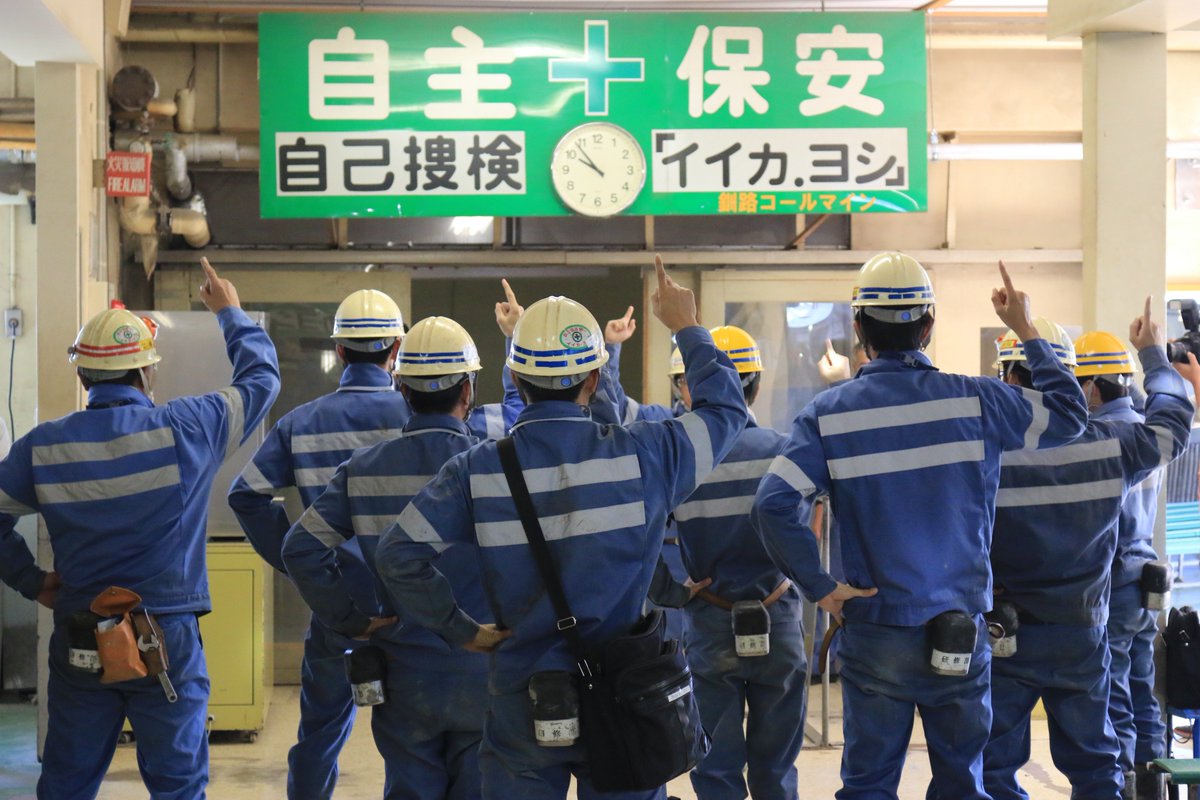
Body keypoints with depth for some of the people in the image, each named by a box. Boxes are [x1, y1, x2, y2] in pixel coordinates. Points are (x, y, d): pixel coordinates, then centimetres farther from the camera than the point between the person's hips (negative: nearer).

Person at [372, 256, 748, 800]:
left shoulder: (478, 470, -8)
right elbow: (725, 409, 7)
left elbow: (397, 555, -10)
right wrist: (687, 328, 21)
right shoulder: (640, 455, -9)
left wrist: (461, 630, 0)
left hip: (522, 705, 1)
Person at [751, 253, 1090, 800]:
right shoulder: (975, 400, -6)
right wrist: (1027, 331, 17)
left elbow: (774, 505, -16)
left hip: (873, 633, -1)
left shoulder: (830, 413, -6)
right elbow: (1067, 414, 8)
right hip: (961, 631, 1)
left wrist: (820, 588, -7)